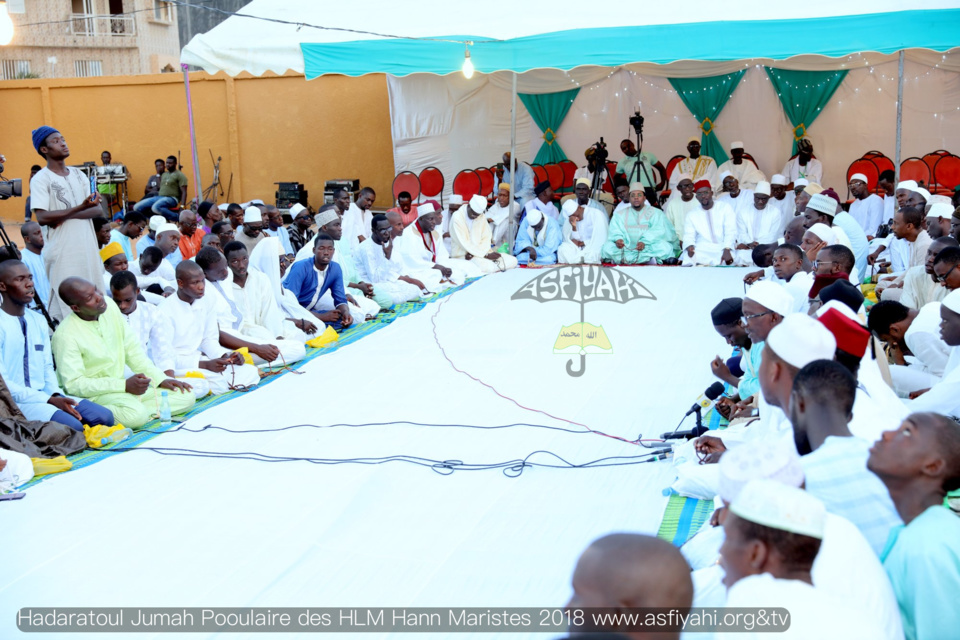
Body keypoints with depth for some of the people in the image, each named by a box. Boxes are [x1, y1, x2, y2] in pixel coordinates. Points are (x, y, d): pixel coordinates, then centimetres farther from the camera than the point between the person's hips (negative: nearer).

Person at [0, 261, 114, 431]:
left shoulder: (39, 320, 13)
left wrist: (56, 395, -6)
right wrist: (49, 400, -18)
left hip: (45, 395, 7)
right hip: (15, 401, -7)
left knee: (104, 417, -13)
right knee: (73, 427, -29)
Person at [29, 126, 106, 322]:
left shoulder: (78, 174, 13)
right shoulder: (40, 179, -4)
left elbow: (98, 210, 4)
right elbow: (42, 217, -16)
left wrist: (66, 216, -12)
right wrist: (80, 208, -19)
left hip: (88, 247, 6)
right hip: (62, 252, -6)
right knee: (64, 306, -6)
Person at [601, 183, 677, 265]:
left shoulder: (656, 213, 11)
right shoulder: (620, 214, 17)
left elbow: (659, 231, -6)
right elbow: (615, 230, 1)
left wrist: (644, 241, -26)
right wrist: (618, 239, -24)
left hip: (649, 248, -1)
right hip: (627, 248, 1)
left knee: (665, 247, -31)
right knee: (608, 246, -26)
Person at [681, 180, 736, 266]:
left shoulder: (725, 208, 8)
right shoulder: (691, 215, 14)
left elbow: (730, 232, -4)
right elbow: (689, 236, 2)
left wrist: (727, 250, -22)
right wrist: (690, 246, -24)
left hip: (722, 249, -1)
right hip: (701, 251, 1)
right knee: (688, 257, -31)